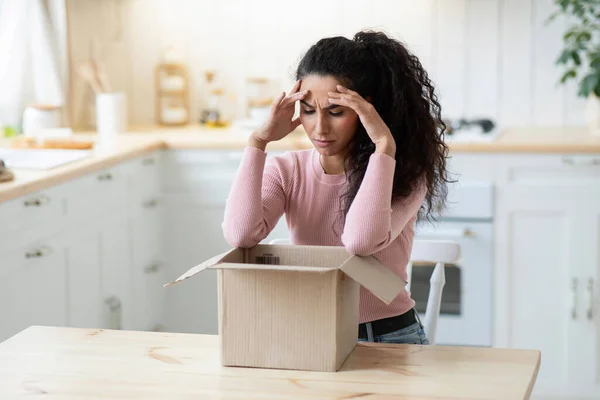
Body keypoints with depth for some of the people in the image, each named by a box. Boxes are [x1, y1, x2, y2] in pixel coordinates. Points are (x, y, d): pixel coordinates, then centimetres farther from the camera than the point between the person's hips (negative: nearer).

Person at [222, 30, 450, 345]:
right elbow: (240, 235, -17)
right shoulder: (287, 171, 1)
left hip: (389, 337, -2)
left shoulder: (403, 173, -7)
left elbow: (361, 240, -26)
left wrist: (383, 144, -24)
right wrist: (259, 141, -13)